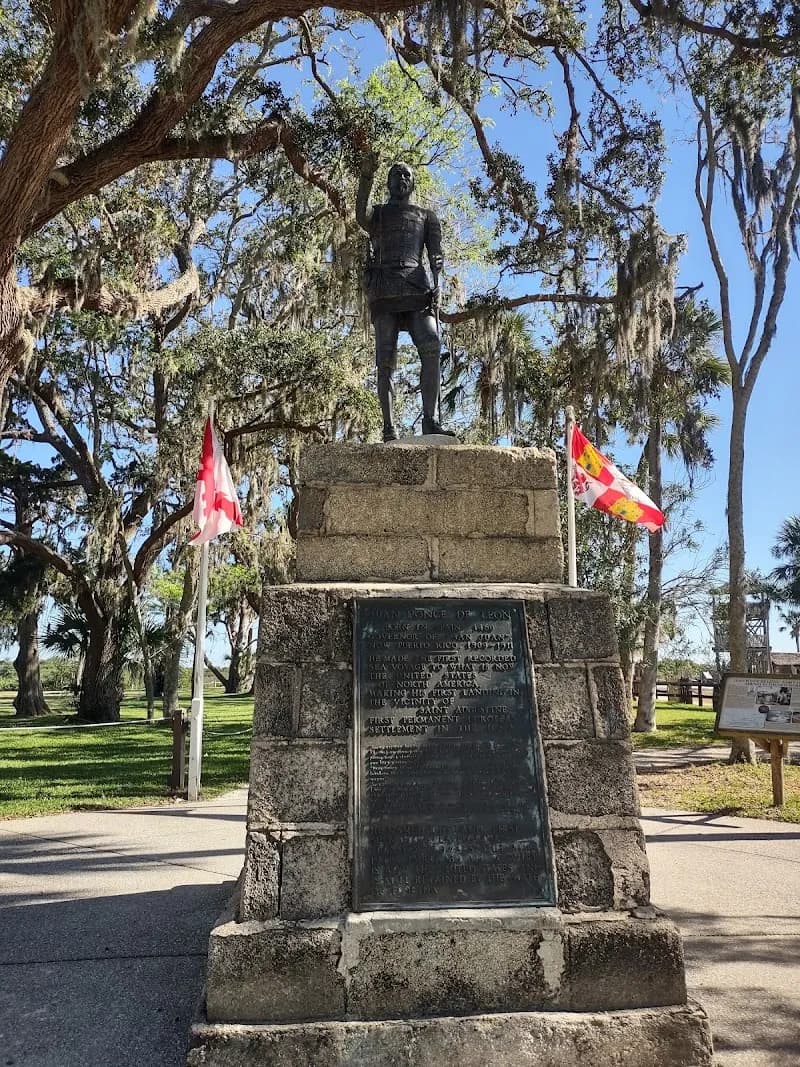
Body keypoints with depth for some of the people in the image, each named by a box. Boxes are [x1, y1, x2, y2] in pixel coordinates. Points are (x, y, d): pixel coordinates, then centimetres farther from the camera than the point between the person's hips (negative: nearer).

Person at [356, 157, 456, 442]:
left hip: (417, 288, 0)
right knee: (385, 360, -10)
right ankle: (389, 428, -15)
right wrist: (366, 177, -15)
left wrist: (436, 282, -9)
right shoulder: (377, 214, 24)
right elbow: (360, 216, -2)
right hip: (384, 290, 0)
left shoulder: (426, 216, 26)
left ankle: (430, 420, -25)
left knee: (431, 348, -21)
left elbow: (436, 252, 11)